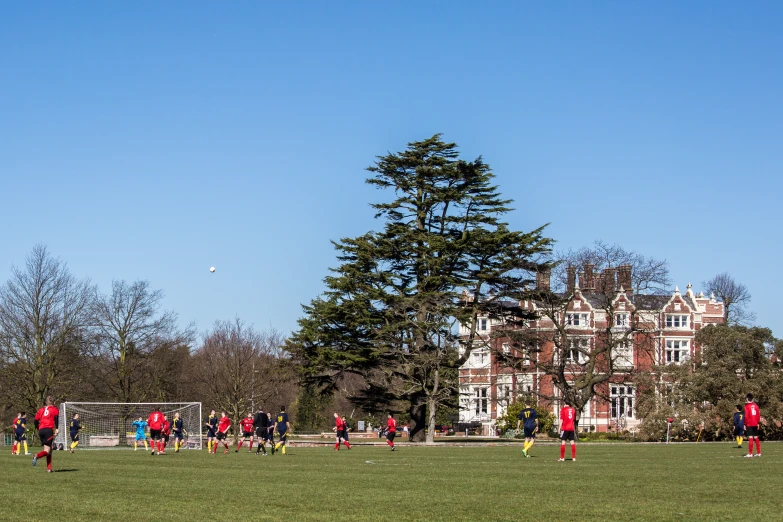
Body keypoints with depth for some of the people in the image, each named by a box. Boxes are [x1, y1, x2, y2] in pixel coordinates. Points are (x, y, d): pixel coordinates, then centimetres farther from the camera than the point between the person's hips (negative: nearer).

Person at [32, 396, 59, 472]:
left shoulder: (41, 410, 22)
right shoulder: (55, 409, 10)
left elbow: (35, 421, 17)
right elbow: (56, 418, -9)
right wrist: (56, 429, -15)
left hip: (41, 430, 5)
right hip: (49, 430, -5)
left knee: (49, 450, 12)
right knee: (47, 450, -7)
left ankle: (49, 468, 4)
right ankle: (37, 457, -35)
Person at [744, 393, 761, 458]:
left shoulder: (747, 406, -10)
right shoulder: (756, 405, 8)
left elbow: (746, 416, -14)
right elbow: (758, 415, 9)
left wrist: (745, 424, -7)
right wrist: (757, 423, 16)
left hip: (749, 425, -6)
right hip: (755, 424, 6)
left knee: (750, 438, -8)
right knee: (756, 438, 13)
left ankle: (750, 454, -10)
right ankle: (759, 453, 16)